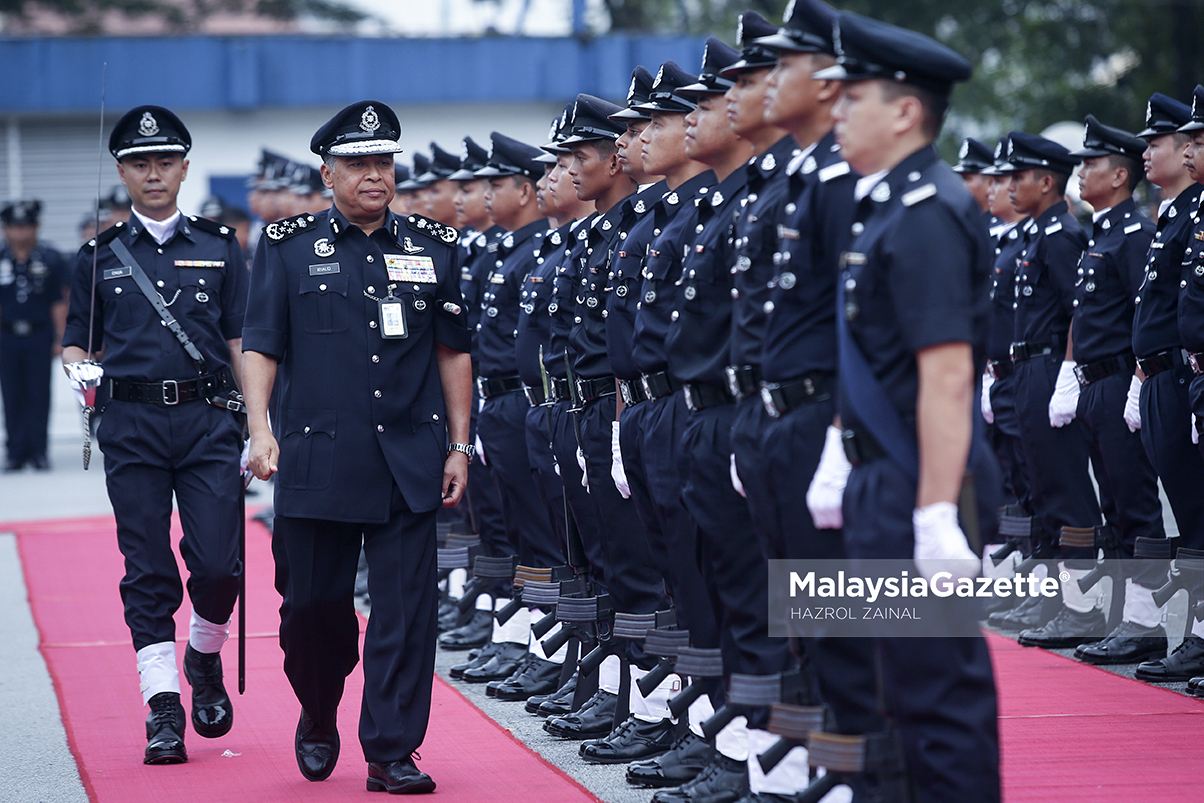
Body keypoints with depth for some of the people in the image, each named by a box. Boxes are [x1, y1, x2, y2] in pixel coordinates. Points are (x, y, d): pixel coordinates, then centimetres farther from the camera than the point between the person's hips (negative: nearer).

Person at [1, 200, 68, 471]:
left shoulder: (51, 260, 1)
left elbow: (59, 303, 2)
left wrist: (61, 338, -3)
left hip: (40, 336, -1)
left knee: (39, 395, -1)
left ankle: (38, 451, 4)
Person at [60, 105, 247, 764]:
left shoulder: (220, 248, 10)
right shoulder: (100, 258, 10)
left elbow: (242, 343, 9)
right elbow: (77, 340, 13)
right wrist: (77, 370, -10)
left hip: (208, 420, 0)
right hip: (131, 428, 0)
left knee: (218, 563, -9)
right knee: (148, 573, -1)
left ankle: (205, 658, 21)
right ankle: (164, 710, 3)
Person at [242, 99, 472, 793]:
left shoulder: (434, 247, 10)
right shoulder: (289, 247, 5)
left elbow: (454, 352, 14)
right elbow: (261, 346, 3)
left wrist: (459, 447, 9)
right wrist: (260, 430, -10)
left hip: (409, 464, 1)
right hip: (317, 462, -1)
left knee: (406, 610, -4)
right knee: (313, 604, 5)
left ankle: (393, 753, 2)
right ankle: (318, 719, 31)